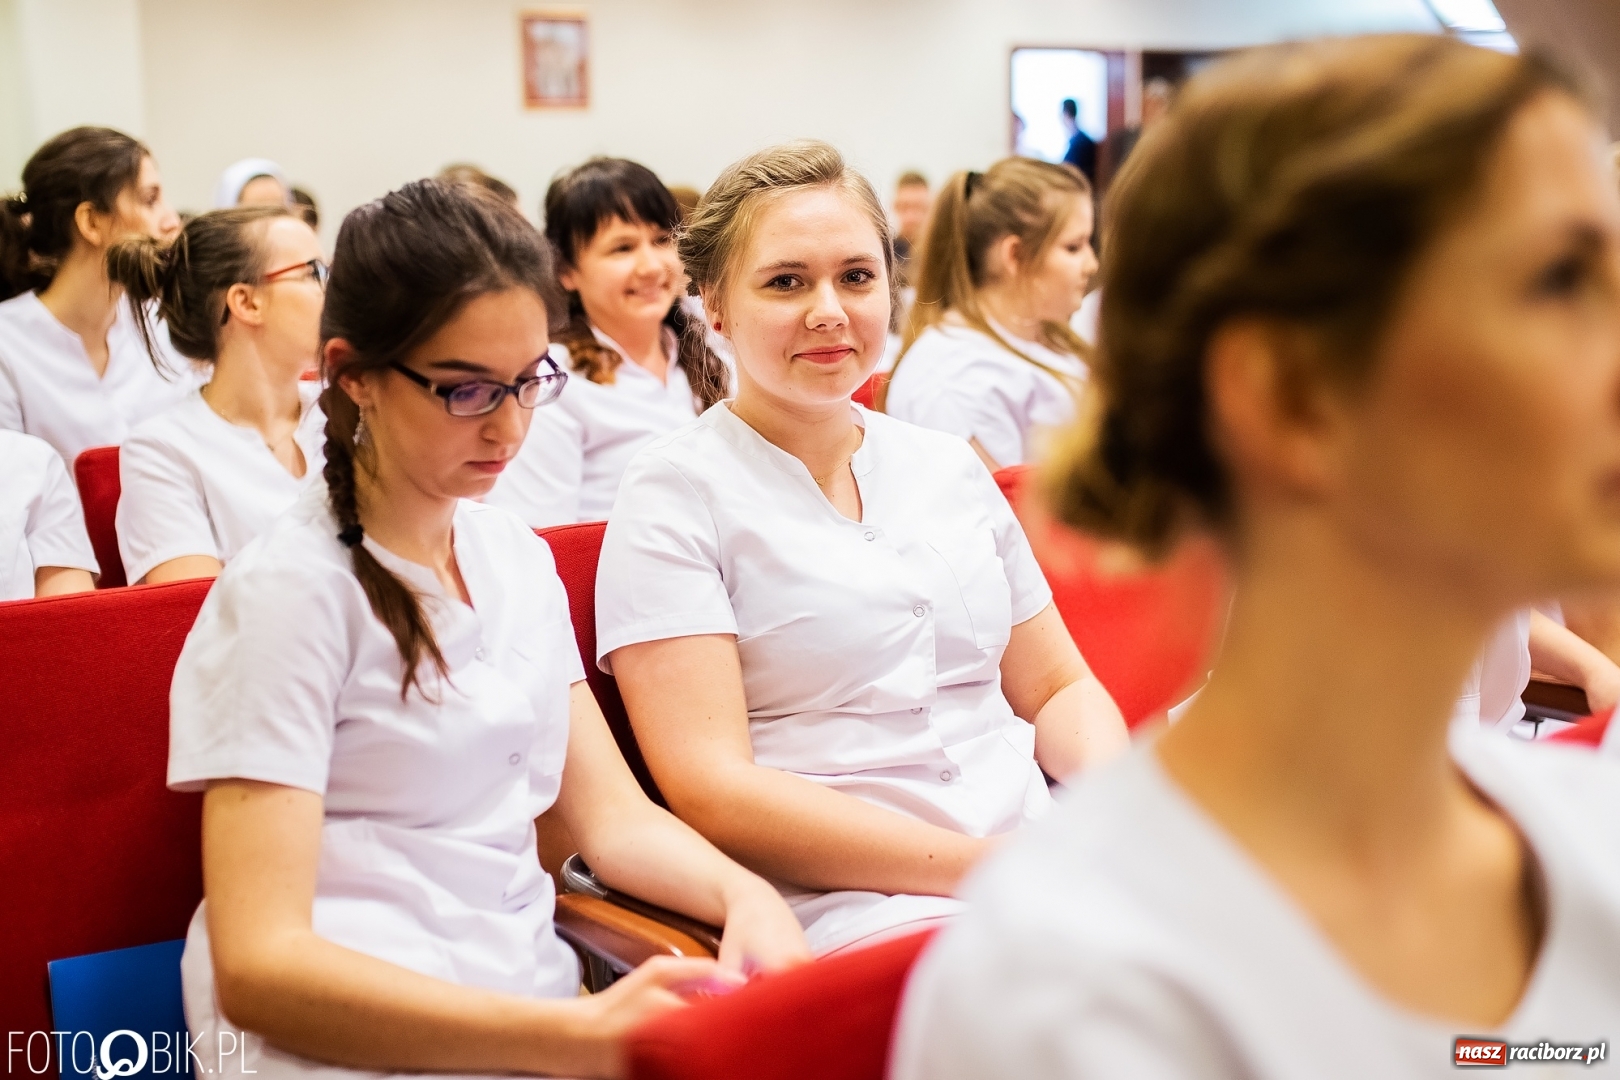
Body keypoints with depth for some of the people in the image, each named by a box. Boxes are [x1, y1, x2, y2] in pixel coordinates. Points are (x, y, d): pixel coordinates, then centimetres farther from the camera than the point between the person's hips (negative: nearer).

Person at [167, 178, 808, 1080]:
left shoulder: (518, 558, 13)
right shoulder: (287, 593, -11)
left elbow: (613, 814, 11)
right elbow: (256, 964, -18)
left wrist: (743, 894, -11)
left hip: (533, 1002, 7)